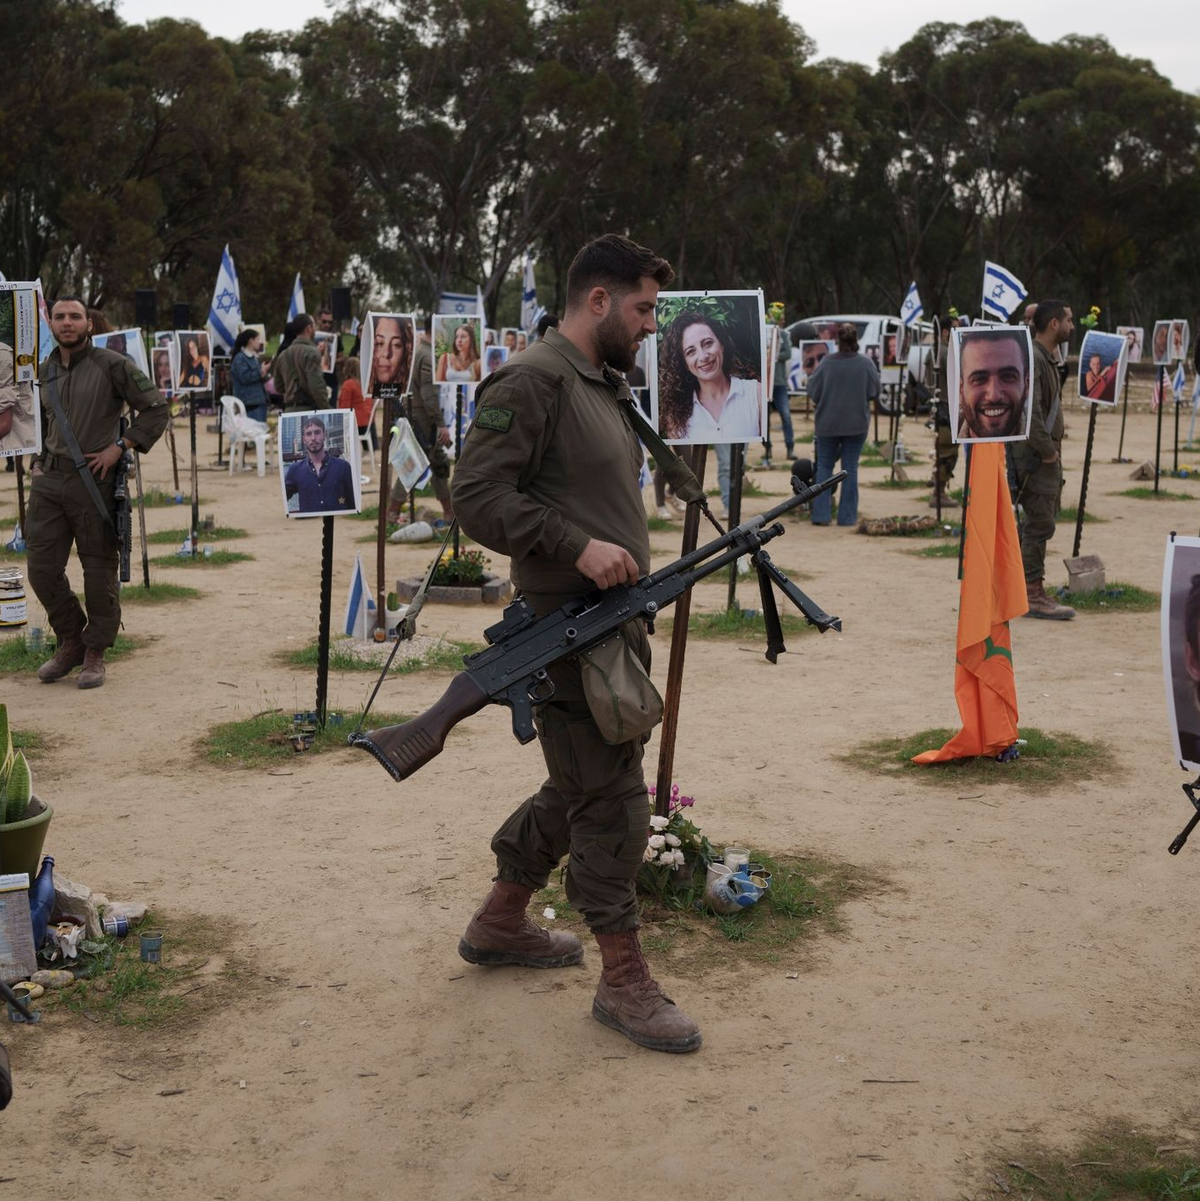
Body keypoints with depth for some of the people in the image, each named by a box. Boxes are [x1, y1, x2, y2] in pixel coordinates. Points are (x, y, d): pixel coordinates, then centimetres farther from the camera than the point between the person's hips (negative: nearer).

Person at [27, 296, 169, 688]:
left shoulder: (112, 365, -6)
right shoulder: (45, 371, 12)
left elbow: (156, 408, -7)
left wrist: (120, 446, -12)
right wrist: (38, 461, 14)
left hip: (93, 480, -5)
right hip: (49, 479, 5)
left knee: (99, 569, 2)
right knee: (42, 567, 4)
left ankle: (95, 653, 15)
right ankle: (70, 641, 23)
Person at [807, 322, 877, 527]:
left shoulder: (826, 362, -13)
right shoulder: (866, 363, -11)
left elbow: (812, 390, -8)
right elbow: (874, 391, -4)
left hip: (828, 423, 0)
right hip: (856, 423, 0)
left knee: (824, 466, 12)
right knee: (850, 468, 8)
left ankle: (821, 514, 7)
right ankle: (847, 516, 8)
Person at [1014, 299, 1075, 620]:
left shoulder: (1048, 358, 17)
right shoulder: (1030, 358, -17)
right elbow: (1029, 412, -25)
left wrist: (1054, 449, 15)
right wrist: (1047, 451, -19)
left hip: (1046, 454, 10)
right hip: (1033, 457, -10)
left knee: (1039, 521, 14)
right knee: (1040, 523, -7)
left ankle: (1030, 590, 23)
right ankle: (1033, 595, -2)